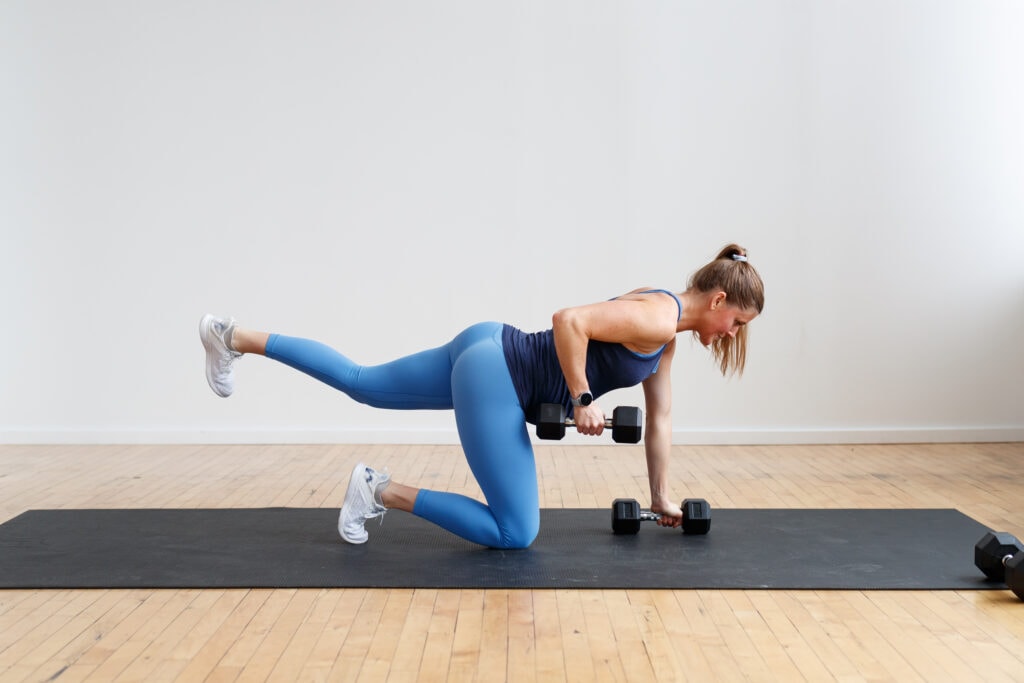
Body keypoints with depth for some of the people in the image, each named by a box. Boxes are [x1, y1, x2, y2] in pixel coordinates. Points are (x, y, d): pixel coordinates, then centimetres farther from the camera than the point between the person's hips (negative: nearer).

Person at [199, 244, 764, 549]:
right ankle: (381, 492, -5)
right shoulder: (658, 318, -16)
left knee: (358, 383, 21)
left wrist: (660, 495, 22)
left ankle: (235, 338, 27)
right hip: (495, 374, -9)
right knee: (515, 533, -7)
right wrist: (581, 400, -19)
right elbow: (568, 320, -27)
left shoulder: (666, 336, 14)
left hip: (491, 359, 9)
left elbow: (659, 417, 20)